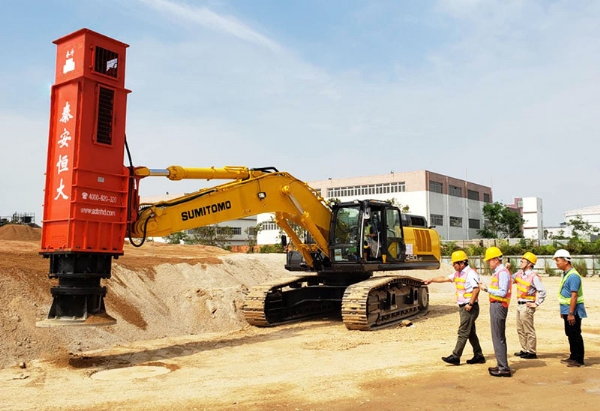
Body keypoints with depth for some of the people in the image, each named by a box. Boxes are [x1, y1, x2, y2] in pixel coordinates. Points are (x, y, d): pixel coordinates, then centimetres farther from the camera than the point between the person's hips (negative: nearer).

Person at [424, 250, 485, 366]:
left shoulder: (471, 273, -16)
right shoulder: (457, 273, 13)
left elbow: (476, 289, -24)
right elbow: (445, 278, 23)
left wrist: (470, 304, -24)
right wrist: (431, 280, 22)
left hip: (469, 308, -9)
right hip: (463, 307, 9)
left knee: (463, 332, -6)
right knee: (471, 333, 13)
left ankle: (455, 356, -4)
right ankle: (479, 356, 20)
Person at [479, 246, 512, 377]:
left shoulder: (502, 273, -17)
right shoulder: (497, 272, 14)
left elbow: (502, 292, -23)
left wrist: (487, 288, -18)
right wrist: (486, 288, 7)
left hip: (498, 306, -11)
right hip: (495, 306, 11)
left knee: (498, 338, -7)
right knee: (499, 337, 16)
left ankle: (504, 369, -3)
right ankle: (501, 365, 25)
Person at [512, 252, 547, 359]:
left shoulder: (534, 276, -16)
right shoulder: (519, 273, 8)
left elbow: (542, 291, -19)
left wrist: (536, 304, -16)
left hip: (527, 306, -8)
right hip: (519, 305, 8)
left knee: (529, 330, -1)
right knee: (520, 329, 16)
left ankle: (532, 352, 8)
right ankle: (524, 350, 27)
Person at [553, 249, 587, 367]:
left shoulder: (573, 276, -19)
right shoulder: (565, 274, 12)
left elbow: (574, 296, -23)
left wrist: (571, 313, -24)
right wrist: (563, 311, 20)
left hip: (573, 311, -10)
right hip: (567, 310, 10)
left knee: (575, 335, -2)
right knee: (570, 334, 16)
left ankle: (579, 360, 6)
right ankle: (573, 357, 26)